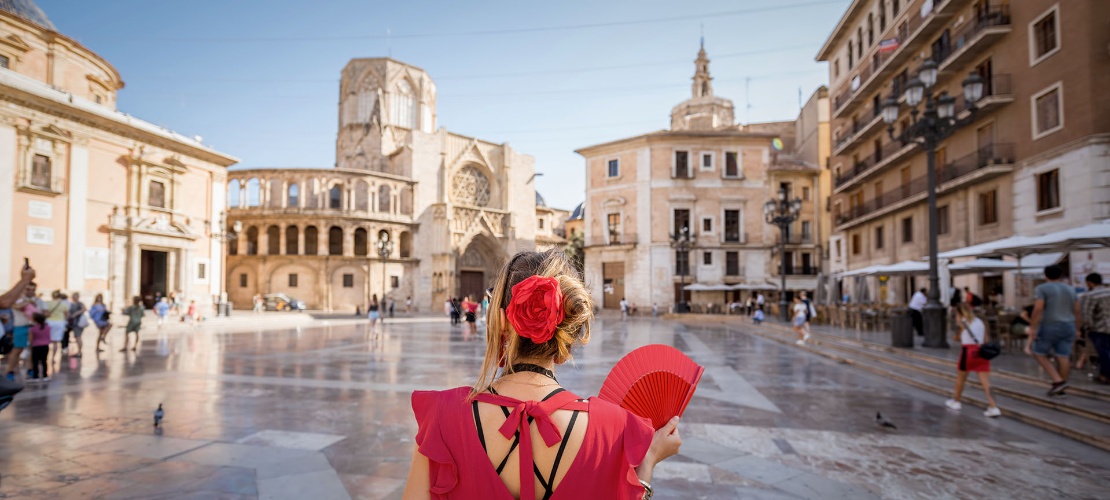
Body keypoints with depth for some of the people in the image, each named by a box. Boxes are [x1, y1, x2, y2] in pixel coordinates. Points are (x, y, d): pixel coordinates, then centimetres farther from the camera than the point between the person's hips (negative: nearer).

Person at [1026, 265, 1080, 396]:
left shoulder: (1041, 289, -8)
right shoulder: (1070, 289, 11)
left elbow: (1038, 309, -17)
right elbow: (1076, 311, 13)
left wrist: (1033, 328, -14)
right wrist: (1076, 329, 21)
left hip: (1049, 326, -6)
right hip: (1068, 327, 6)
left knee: (1039, 354, 7)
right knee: (1063, 357, 6)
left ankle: (1058, 381, -4)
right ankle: (1060, 388, 11)